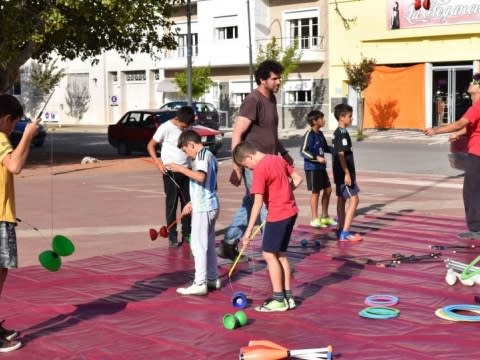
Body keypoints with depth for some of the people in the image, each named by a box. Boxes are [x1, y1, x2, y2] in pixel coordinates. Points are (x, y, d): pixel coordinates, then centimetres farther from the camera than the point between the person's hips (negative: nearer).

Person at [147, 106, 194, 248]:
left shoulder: (187, 128, 4)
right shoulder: (166, 128, -11)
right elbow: (150, 145, -7)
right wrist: (157, 161, -19)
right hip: (171, 172, -5)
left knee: (187, 203, 9)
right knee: (171, 203, 0)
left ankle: (187, 234, 19)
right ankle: (172, 237, 6)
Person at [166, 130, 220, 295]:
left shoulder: (202, 155, -12)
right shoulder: (209, 155, 17)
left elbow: (200, 176, -30)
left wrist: (181, 169, -23)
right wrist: (192, 203, 21)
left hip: (203, 208, -10)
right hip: (210, 205, 10)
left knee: (198, 245, -6)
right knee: (208, 244, 16)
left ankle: (199, 284, -5)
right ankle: (212, 278, 23)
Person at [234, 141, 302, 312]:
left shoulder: (260, 169, -16)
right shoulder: (278, 159, 8)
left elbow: (258, 203, -19)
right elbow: (298, 179, 15)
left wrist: (249, 230, -18)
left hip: (278, 215, -9)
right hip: (291, 211, 9)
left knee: (269, 254, -1)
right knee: (280, 254, 14)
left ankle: (279, 299, 1)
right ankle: (287, 296, 17)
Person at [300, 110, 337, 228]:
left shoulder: (320, 134, 10)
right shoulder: (309, 134, -15)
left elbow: (326, 147, 23)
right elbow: (303, 151, -19)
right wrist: (316, 157, -26)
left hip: (321, 167, 9)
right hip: (312, 168, -9)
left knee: (328, 189, 13)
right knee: (315, 192, -1)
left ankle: (325, 217, 26)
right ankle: (314, 219, 10)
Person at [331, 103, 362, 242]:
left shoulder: (337, 133, 13)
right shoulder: (342, 134, -17)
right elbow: (341, 154, -22)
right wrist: (347, 173, -23)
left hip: (340, 173, 10)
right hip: (344, 173, -10)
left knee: (341, 199, 14)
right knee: (353, 199, -10)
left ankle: (341, 230, 20)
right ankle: (345, 232, -13)